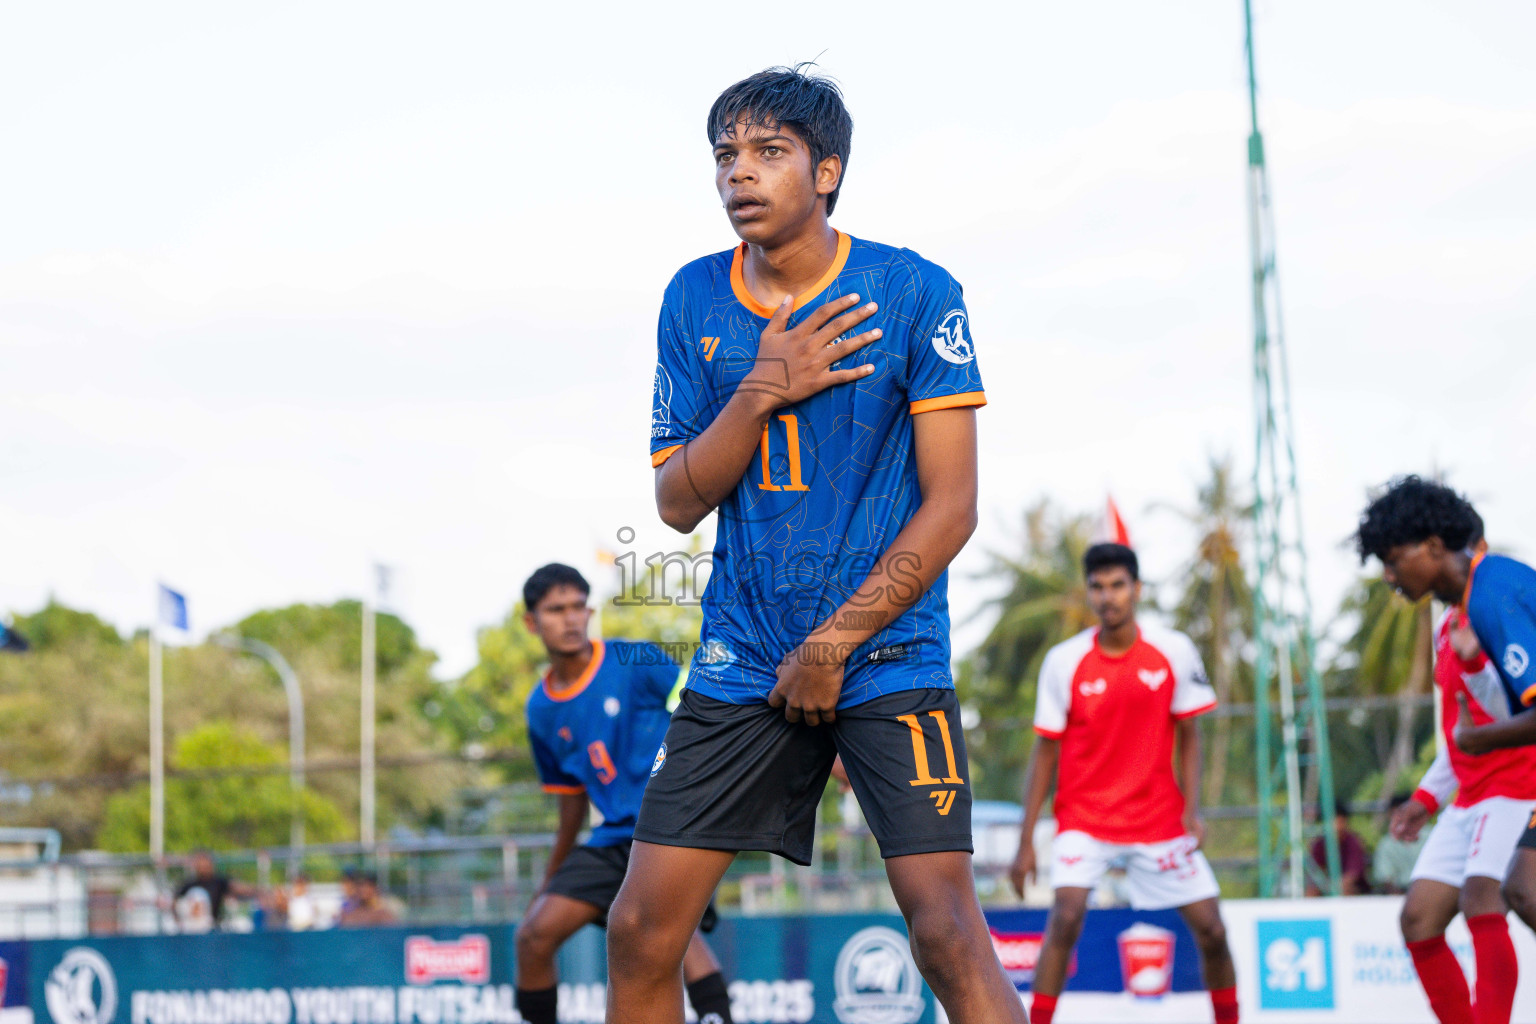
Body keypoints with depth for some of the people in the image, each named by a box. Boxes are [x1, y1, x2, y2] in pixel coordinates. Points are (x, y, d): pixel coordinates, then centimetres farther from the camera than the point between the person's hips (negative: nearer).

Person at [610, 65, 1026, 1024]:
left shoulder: (914, 294, -7)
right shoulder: (694, 300, 5)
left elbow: (951, 504, -8)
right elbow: (679, 500, 4)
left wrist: (835, 644, -12)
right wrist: (764, 391, -13)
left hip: (889, 659, -4)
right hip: (741, 663, 4)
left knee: (947, 930, -14)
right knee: (641, 930, 0)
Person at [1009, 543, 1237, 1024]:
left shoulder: (1175, 651, -4)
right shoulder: (1063, 661, -6)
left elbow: (1188, 735, 5)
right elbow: (1044, 753, -1)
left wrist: (1191, 808, -9)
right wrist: (1026, 841, -4)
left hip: (1159, 818, 2)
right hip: (1084, 817, -2)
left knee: (1211, 929, 0)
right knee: (1066, 914, -23)